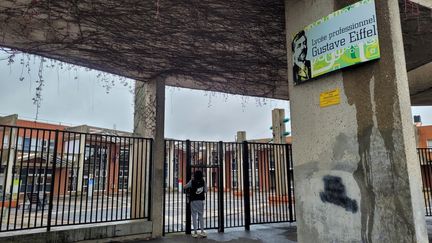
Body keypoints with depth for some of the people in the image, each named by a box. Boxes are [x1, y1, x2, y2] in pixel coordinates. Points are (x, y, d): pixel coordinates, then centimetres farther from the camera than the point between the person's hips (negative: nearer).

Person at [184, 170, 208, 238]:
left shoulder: (192, 182, -10)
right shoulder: (203, 182, -4)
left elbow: (185, 187, 2)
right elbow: (206, 191, 1)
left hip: (193, 200, -2)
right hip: (201, 200, 2)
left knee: (194, 216, 5)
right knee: (201, 216, 12)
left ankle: (195, 232, 7)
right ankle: (202, 232, 11)